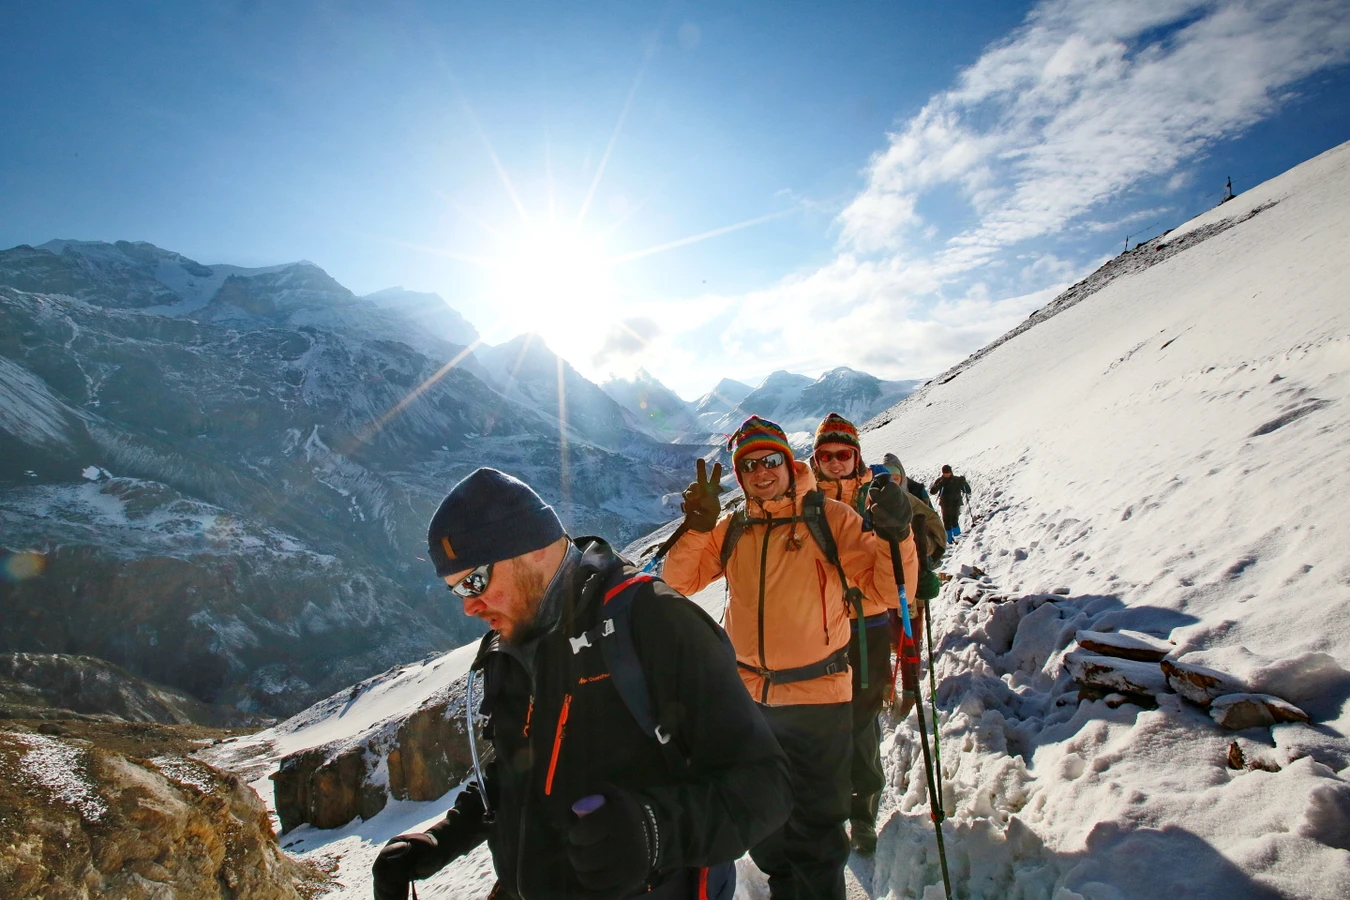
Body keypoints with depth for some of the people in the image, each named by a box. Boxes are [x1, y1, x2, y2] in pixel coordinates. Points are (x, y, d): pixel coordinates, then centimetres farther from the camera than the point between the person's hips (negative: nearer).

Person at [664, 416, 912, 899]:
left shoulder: (830, 517, -9)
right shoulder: (731, 529, 3)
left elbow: (886, 584, -12)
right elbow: (679, 581, -1)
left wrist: (893, 533, -31)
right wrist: (696, 525, -16)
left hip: (818, 698, -4)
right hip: (749, 697, 5)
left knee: (815, 827, 14)